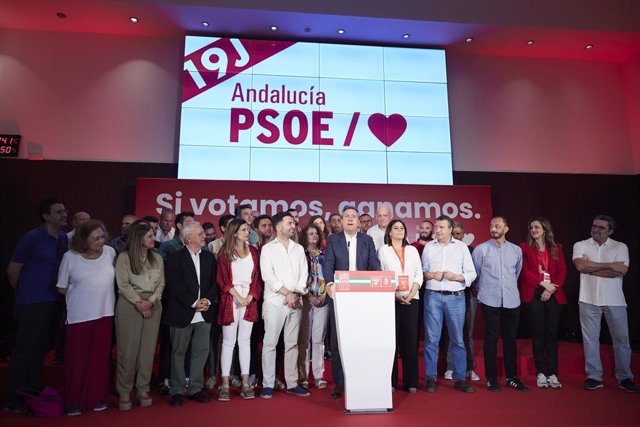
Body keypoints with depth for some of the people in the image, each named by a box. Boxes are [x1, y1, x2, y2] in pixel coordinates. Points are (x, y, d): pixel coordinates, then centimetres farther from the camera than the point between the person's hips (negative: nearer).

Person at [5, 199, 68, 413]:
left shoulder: (63, 238, 5)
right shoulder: (32, 238, -13)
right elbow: (12, 270, -6)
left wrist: (58, 293, 12)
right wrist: (25, 293, 5)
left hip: (51, 302, 6)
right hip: (31, 303, -6)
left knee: (40, 349, 16)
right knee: (23, 351, 4)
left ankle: (34, 393, 28)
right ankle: (14, 400, 17)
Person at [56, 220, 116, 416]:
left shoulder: (110, 252, -2)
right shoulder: (70, 256, -6)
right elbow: (62, 287, 4)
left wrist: (101, 294, 8)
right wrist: (82, 294, 2)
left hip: (104, 313, 2)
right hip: (79, 315, -2)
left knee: (101, 357, 8)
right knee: (77, 358, 5)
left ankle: (98, 397, 22)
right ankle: (74, 401, 19)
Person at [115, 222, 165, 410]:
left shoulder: (157, 258, 9)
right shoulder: (124, 257, -3)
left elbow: (161, 283, 7)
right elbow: (123, 285, -8)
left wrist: (150, 302, -8)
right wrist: (139, 303, -12)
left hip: (153, 306, 4)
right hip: (129, 306, -3)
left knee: (148, 349, 5)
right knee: (128, 350, 0)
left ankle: (142, 389, 17)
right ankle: (124, 392, 14)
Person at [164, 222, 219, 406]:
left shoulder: (209, 257, 10)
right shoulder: (175, 258, -3)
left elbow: (215, 282, 7)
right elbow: (175, 285, -11)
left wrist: (208, 300, -9)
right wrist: (193, 303, -14)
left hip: (204, 312, 4)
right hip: (182, 313, -4)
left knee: (201, 351, 7)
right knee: (178, 352, 7)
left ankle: (195, 388, 20)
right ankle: (177, 390, 19)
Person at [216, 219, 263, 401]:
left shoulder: (253, 251, 11)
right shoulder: (225, 253, 2)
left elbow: (257, 277, 8)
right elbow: (222, 279, -2)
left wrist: (250, 297, -5)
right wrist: (238, 297, -10)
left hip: (249, 300, 3)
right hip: (230, 300, -3)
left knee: (245, 341, 6)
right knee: (228, 341, 1)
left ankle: (245, 383, 10)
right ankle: (225, 384, 8)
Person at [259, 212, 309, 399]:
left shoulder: (299, 248, 14)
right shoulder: (268, 249, 2)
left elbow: (303, 274, 8)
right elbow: (268, 276, -8)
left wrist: (296, 294, -6)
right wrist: (287, 293, -11)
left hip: (295, 302, 4)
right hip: (274, 302, -4)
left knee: (292, 344, 8)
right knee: (270, 343, -2)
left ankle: (292, 384, 16)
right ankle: (268, 385, 8)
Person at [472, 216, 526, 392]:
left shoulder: (516, 250, 8)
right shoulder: (481, 249, -1)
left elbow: (517, 272, 21)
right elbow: (474, 273, 7)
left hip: (512, 301, 3)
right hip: (490, 301, -3)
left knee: (510, 339, 9)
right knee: (491, 339, 2)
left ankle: (512, 377, 22)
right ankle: (491, 378, 12)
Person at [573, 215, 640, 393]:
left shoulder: (620, 247, 4)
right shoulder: (581, 245, 4)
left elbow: (622, 270, -11)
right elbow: (580, 265, -13)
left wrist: (590, 268, -11)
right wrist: (609, 266, -11)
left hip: (615, 301, 0)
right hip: (589, 300, 0)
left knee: (621, 339, 7)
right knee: (590, 339, 5)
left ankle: (625, 378, 21)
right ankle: (594, 377, 14)